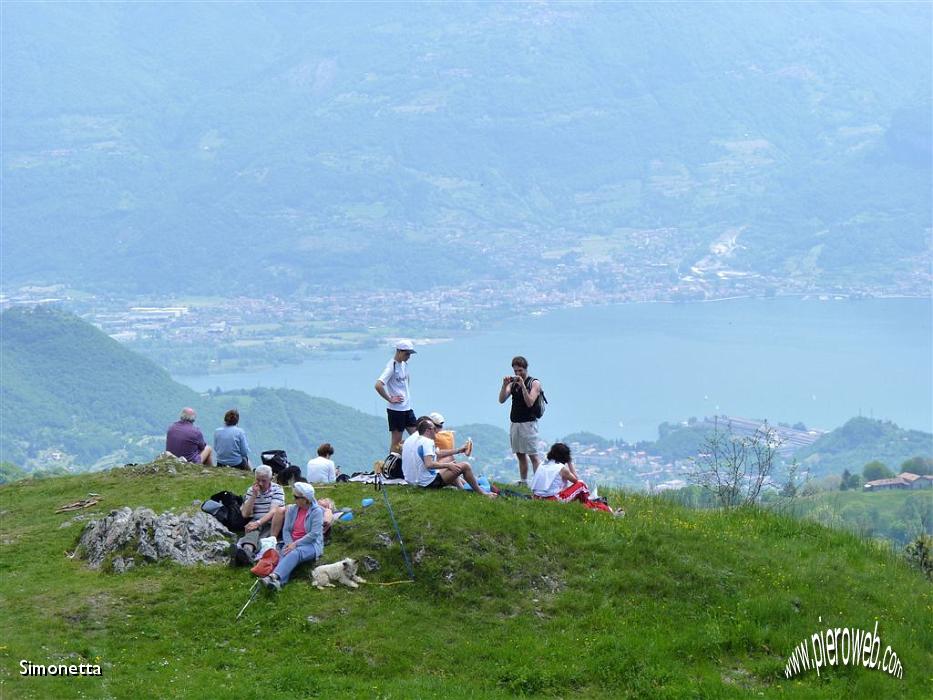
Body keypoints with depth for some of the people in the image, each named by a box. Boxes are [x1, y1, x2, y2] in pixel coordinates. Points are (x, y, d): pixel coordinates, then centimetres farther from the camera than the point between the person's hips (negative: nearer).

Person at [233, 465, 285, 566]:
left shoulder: (277, 489, 3)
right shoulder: (251, 490, 13)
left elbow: (273, 512, -11)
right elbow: (245, 514, 4)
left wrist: (258, 523, -26)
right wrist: (254, 494, -4)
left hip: (272, 523, -2)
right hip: (256, 522, 2)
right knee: (253, 532, -36)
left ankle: (247, 551, -64)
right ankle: (248, 549, -68)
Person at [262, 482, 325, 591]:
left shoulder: (317, 511, -5)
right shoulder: (292, 509, 11)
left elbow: (314, 534, -13)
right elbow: (286, 530, 8)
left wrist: (295, 544, -17)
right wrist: (289, 544, -11)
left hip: (311, 545, -4)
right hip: (292, 544, 4)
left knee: (295, 553, -37)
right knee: (285, 554, -31)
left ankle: (275, 576, -60)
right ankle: (278, 582, -58)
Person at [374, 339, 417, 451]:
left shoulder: (404, 364, 9)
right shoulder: (391, 366, -16)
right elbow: (378, 385, -27)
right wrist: (390, 399, -18)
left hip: (407, 407, 8)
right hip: (396, 409, -8)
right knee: (396, 440, -1)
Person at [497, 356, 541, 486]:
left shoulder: (534, 383, -3)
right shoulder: (513, 383, 12)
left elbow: (530, 403, -15)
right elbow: (501, 400, 2)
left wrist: (522, 386, -21)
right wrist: (504, 385, -12)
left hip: (528, 423, -6)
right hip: (514, 423, 6)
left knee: (533, 455, -10)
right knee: (520, 454, 10)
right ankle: (523, 482, 16)